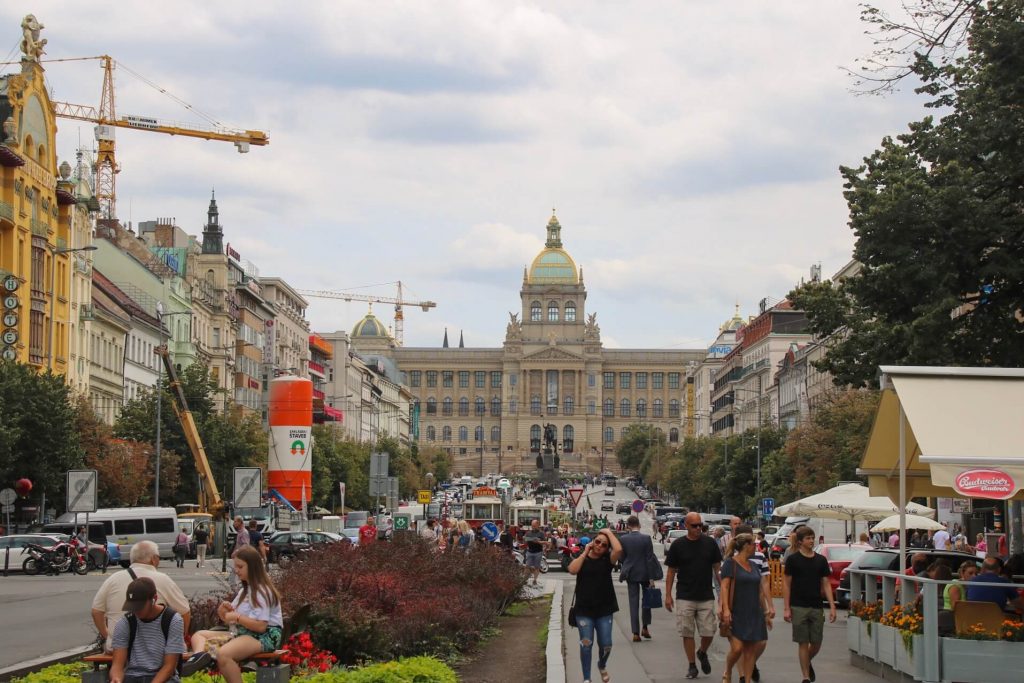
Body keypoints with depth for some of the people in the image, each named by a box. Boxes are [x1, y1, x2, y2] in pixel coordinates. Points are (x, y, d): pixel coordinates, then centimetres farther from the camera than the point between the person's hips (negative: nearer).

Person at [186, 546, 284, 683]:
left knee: (223, 654, -38)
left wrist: (237, 617, -16)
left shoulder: (261, 592, -10)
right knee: (199, 635, 3)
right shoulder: (245, 591, 20)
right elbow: (233, 621, 19)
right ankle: (199, 656, -33)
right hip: (242, 633, 11)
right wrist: (224, 613, -2)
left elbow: (261, 626, -20)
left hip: (264, 637, -11)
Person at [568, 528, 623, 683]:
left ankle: (602, 666, 36)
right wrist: (585, 552, -9)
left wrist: (609, 533, -6)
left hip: (604, 610, 1)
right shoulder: (582, 559, 4)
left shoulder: (607, 560, 2)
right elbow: (572, 570, -17)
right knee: (586, 644, -6)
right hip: (584, 610, -1)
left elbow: (618, 550, -19)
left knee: (606, 645, 3)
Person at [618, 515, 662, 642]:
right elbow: (650, 559, -9)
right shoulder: (646, 538, -11)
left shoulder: (623, 539, -8)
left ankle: (635, 633, 1)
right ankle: (645, 627, 16)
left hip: (631, 574, 1)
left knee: (634, 603, 5)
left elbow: (622, 558, -1)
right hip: (645, 573, -1)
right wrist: (651, 578, -6)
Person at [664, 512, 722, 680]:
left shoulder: (710, 543, 2)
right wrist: (668, 595, 2)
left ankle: (702, 653, 28)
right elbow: (671, 571, 5)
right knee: (687, 633, 0)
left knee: (708, 633, -2)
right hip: (684, 598, -1)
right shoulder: (678, 545, -1)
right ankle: (692, 666, 12)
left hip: (706, 597, 1)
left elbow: (717, 568, 8)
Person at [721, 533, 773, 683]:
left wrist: (766, 612, 17)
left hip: (753, 613, 6)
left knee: (750, 650, 2)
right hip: (736, 613, -6)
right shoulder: (730, 563, -5)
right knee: (737, 648, -13)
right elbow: (724, 587, -11)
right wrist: (726, 609, -21)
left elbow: (760, 590, 19)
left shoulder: (753, 565, 15)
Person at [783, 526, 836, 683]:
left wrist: (832, 607, 1)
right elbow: (786, 584, -1)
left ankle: (808, 663, 36)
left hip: (816, 607, 3)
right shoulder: (793, 559, -2)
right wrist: (786, 608, -7)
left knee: (816, 643, 6)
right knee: (803, 643, -1)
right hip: (798, 607, -3)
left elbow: (826, 584, 9)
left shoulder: (821, 560, 8)